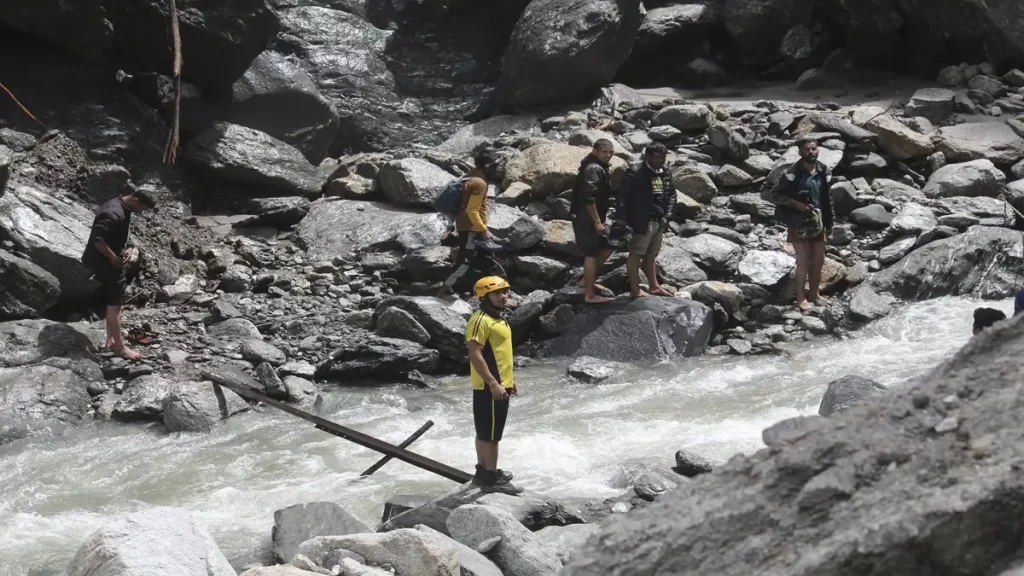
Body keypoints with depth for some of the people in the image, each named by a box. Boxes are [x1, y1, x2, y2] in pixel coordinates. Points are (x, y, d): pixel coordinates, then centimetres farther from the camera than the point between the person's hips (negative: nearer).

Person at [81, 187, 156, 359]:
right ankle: (119, 346, 3)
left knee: (113, 302, 17)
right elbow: (97, 238, -33)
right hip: (104, 262, -10)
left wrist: (127, 250, 1)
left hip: (110, 262, 10)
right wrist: (113, 258, -24)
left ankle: (111, 340, 26)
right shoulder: (114, 213, -27)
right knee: (114, 304, -3)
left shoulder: (124, 209, 6)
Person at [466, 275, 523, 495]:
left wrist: (508, 379, 24)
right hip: (489, 387, -10)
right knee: (490, 433, -6)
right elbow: (475, 354, -23)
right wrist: (493, 383, -25)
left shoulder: (498, 319, 15)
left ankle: (483, 471, 26)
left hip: (500, 385, 10)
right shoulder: (481, 320, -18)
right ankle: (491, 479, -3)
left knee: (486, 431, 17)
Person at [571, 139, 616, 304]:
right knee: (591, 254, -7)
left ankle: (589, 281, 30)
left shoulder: (599, 168, 16)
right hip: (586, 219, -11)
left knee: (605, 249, 19)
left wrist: (599, 219, 23)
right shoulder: (594, 169, -18)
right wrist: (597, 221, -24)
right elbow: (588, 197, -27)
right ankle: (590, 295, -4)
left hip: (590, 218, 11)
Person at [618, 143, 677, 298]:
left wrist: (667, 215, 4)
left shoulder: (665, 174, 10)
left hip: (658, 222, 8)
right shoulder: (636, 172, -14)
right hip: (640, 222, -8)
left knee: (651, 255, 19)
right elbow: (623, 195, -16)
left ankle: (654, 286, 29)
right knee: (636, 254, 0)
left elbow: (671, 195, 18)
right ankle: (635, 289, 6)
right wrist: (622, 218, -19)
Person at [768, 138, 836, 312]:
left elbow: (828, 199, 10)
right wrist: (796, 204, -22)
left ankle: (814, 293, 30)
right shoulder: (792, 173, -16)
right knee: (804, 261, -2)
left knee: (819, 260, 13)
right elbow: (774, 195, -13)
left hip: (818, 222, 5)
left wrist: (829, 222, 11)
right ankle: (801, 298, 13)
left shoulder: (824, 172, 1)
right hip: (799, 224, -5)